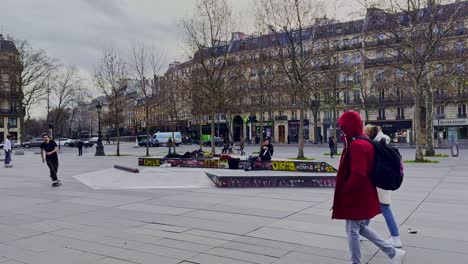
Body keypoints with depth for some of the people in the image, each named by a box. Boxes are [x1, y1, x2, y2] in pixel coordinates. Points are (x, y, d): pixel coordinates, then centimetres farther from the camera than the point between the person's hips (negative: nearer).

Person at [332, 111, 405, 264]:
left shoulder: (356, 145, -22)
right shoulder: (365, 142, 9)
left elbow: (358, 174, -29)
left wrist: (345, 191, -17)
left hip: (357, 197, -10)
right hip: (363, 194, 10)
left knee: (352, 230, 5)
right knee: (361, 227, 21)